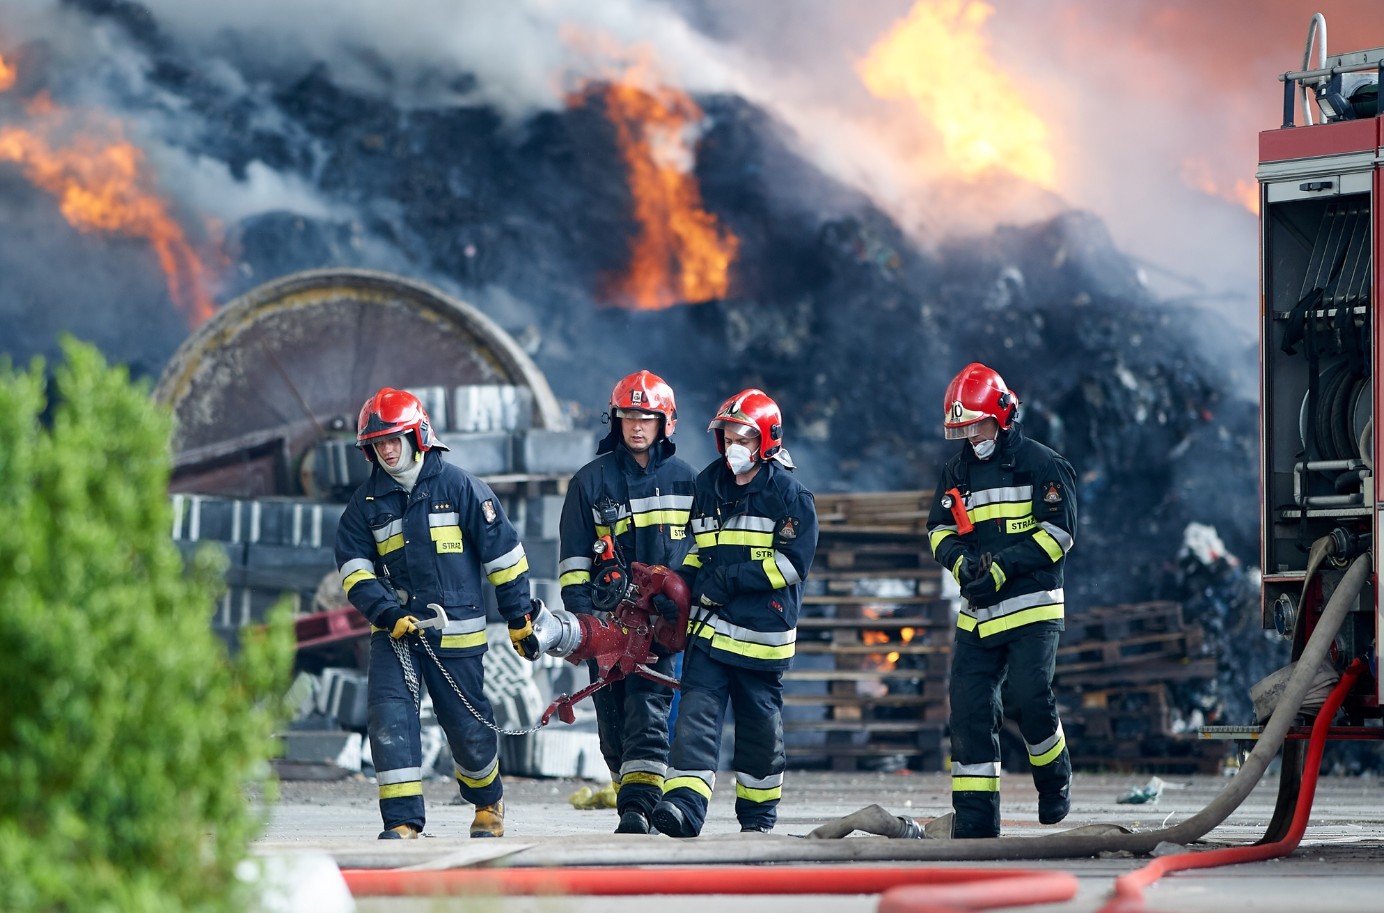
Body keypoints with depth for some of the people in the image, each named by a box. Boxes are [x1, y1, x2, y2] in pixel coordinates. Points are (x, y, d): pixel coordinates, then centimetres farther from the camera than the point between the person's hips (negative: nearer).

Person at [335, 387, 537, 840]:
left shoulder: (459, 487, -5)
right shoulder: (366, 502, 5)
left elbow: (502, 551, 0)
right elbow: (354, 570, 3)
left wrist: (519, 616, 1)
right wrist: (388, 615, -13)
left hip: (456, 629, -2)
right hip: (393, 628, 2)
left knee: (468, 726, 7)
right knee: (389, 714, -16)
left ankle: (488, 802, 35)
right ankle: (402, 819, -13)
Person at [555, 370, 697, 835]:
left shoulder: (684, 480, 10)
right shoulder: (592, 480, 7)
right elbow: (573, 555, 8)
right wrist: (578, 613, -2)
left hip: (664, 617, -1)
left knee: (648, 713, -15)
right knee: (614, 724, 2)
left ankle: (637, 809, -22)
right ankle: (636, 806, 13)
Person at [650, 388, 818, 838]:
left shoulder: (788, 494, -5)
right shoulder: (708, 486, 13)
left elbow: (792, 562, -13)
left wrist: (729, 578, -18)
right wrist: (685, 582, 8)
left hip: (762, 632, -4)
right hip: (709, 627, 4)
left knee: (760, 725, 7)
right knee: (696, 713, -12)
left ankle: (759, 814, 22)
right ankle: (684, 804, -23)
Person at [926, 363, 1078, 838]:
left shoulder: (1042, 464, -3)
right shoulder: (957, 472, 16)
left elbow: (1058, 531, -9)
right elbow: (939, 529, 16)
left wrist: (1002, 569, -17)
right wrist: (962, 561, -7)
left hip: (1032, 607, -6)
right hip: (977, 615, 6)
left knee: (1031, 698, -19)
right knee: (970, 709, -1)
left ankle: (1055, 781, 9)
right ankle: (974, 820, 1)